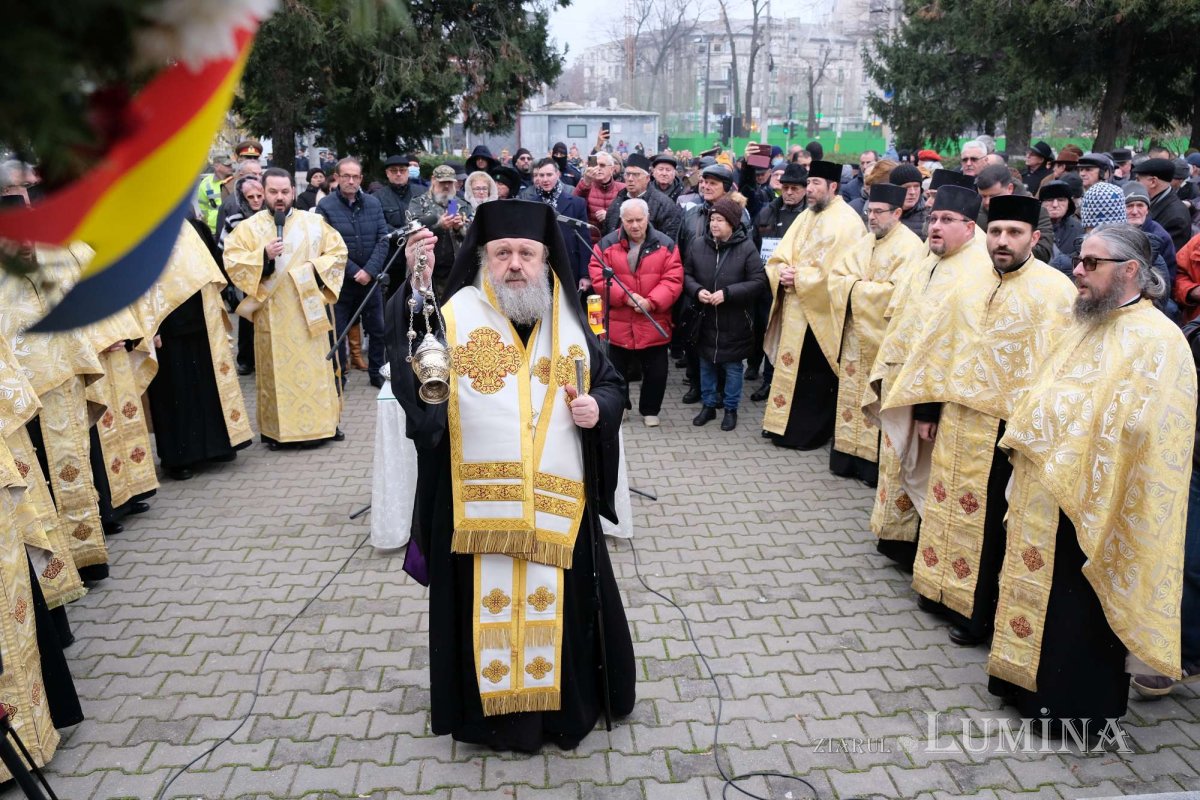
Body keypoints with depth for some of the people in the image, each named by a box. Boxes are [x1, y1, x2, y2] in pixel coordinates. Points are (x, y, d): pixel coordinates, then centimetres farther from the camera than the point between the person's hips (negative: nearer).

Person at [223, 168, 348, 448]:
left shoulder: (314, 222, 6)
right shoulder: (249, 227, 2)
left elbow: (338, 252, 7)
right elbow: (232, 263, -5)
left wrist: (316, 269, -8)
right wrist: (263, 255, -20)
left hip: (309, 308, 1)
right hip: (273, 313, -1)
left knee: (316, 367, 7)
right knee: (277, 369, 3)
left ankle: (324, 422, 17)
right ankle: (276, 428, 10)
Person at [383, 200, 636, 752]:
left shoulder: (568, 320, 9)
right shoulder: (455, 312, -2)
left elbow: (611, 382, 17)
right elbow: (409, 369, -19)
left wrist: (599, 407, -6)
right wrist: (414, 286, -32)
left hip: (558, 502, 3)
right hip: (478, 500, -2)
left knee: (558, 605, 12)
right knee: (488, 604, 7)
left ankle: (564, 706, 33)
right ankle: (493, 712, 28)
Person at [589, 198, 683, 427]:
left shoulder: (665, 244, -3)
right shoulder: (607, 244, -3)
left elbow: (673, 280, -8)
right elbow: (599, 278, -9)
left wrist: (651, 302, -20)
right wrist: (625, 296, -20)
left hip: (654, 325, 0)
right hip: (617, 324, 0)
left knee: (656, 372, 9)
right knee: (616, 371, 14)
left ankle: (650, 410, 29)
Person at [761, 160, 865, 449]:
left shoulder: (845, 221, -12)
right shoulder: (806, 217, 14)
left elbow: (833, 271, -22)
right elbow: (778, 257, 10)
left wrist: (798, 277, -15)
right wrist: (783, 273, -11)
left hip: (820, 314, -8)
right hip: (795, 308, 8)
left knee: (814, 374, 1)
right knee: (792, 368, 13)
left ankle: (811, 432, 12)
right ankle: (786, 424, 24)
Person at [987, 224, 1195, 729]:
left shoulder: (1155, 339, -16)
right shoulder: (1087, 326, 12)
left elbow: (1132, 427, -24)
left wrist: (1045, 421, -20)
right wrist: (1024, 433, 3)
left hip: (1091, 500, -8)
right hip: (1045, 495, 8)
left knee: (1079, 607, 6)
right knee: (1040, 588, 18)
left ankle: (1077, 705, 24)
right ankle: (1031, 681, 34)